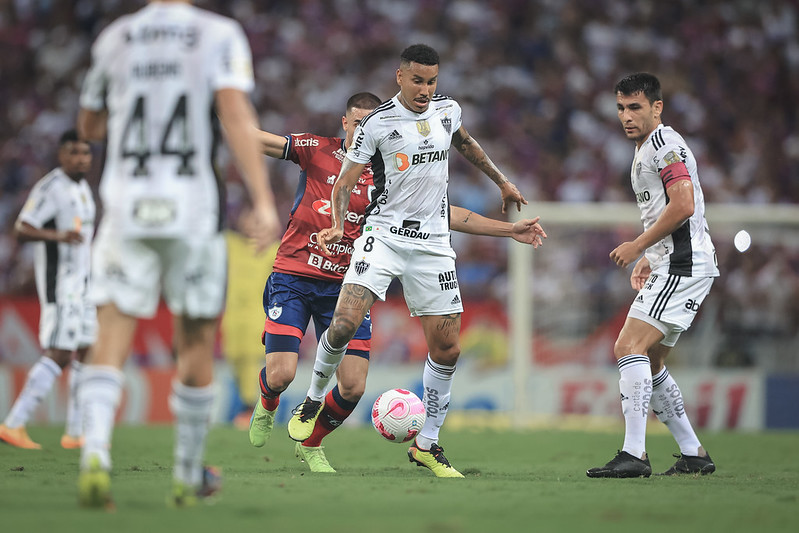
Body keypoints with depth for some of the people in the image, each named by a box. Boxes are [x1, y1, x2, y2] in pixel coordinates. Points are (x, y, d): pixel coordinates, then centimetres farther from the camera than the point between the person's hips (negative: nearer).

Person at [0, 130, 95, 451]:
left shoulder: (82, 188, 14)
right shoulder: (50, 187, -15)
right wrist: (59, 236, -36)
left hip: (80, 283, 9)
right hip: (58, 283, -9)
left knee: (88, 352, 7)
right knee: (59, 356, -14)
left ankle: (76, 433, 13)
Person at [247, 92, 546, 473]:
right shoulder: (317, 151, 0)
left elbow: (445, 213, 10)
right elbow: (259, 140, -6)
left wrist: (510, 230, 6)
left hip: (345, 284, 2)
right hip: (293, 276, -2)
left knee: (353, 387, -7)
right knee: (281, 374, -15)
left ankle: (310, 445, 23)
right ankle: (267, 405, 25)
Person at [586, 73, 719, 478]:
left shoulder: (665, 144, -9)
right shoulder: (645, 150, 23)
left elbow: (683, 205, -21)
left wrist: (638, 246, -14)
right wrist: (649, 258, 20)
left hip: (684, 264, -11)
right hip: (670, 266, 11)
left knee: (629, 347, -19)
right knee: (648, 364, 12)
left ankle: (633, 456, -24)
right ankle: (693, 454, 17)